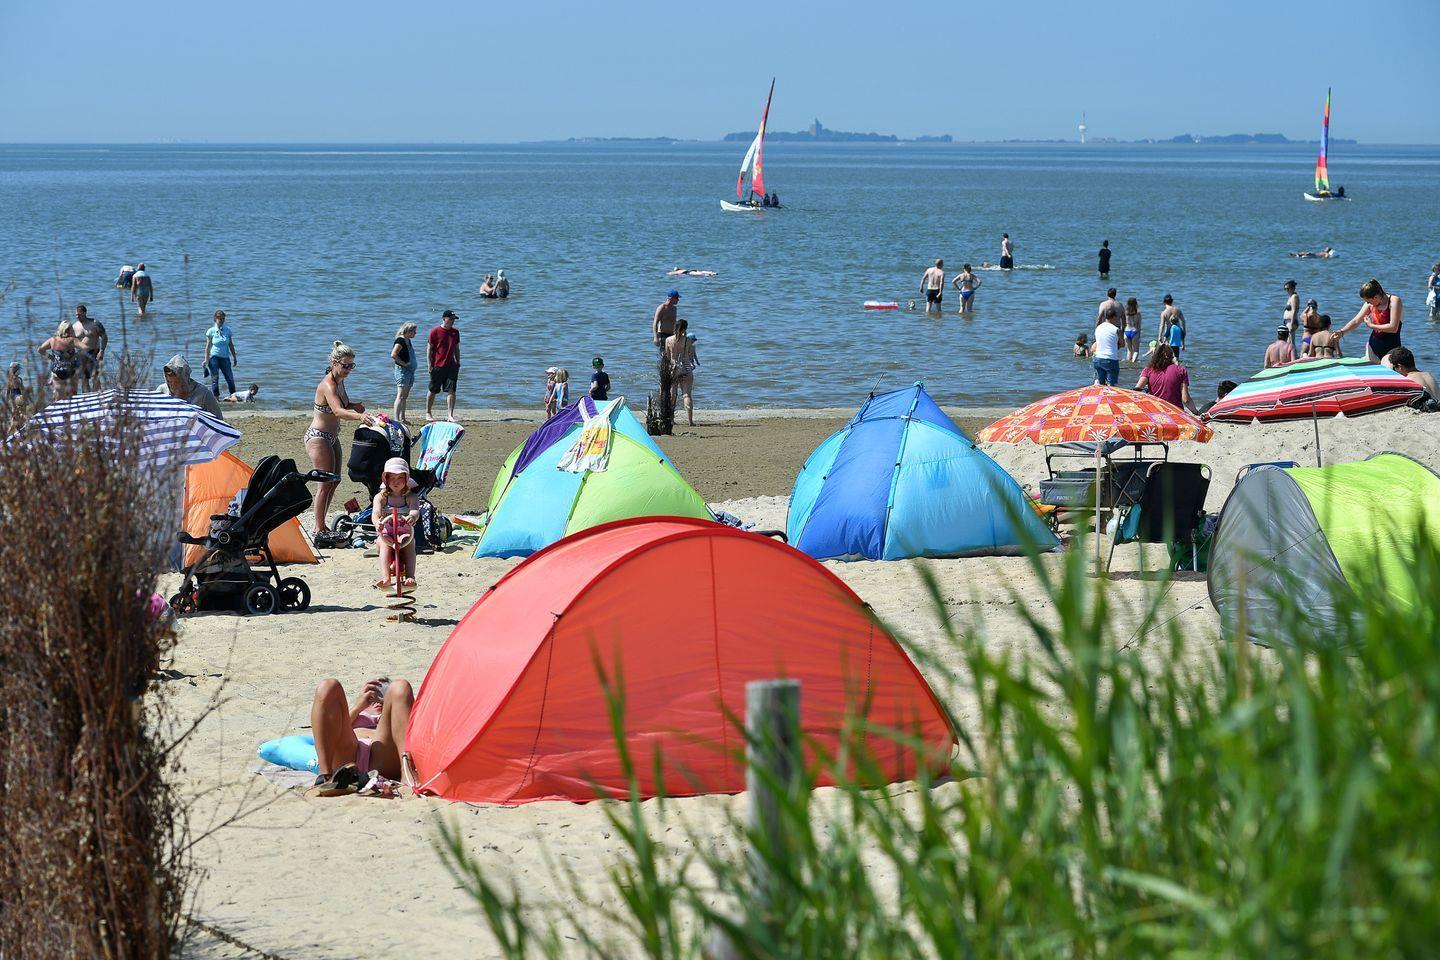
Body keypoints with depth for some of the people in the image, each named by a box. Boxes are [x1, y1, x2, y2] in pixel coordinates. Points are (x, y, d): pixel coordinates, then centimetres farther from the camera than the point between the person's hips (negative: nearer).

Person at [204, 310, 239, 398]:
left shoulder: (228, 330, 6)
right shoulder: (211, 331, -3)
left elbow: (231, 345, 13)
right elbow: (208, 347, -1)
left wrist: (234, 358, 14)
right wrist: (206, 360, -7)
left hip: (225, 358, 3)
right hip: (214, 357, -3)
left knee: (230, 379, 2)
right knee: (215, 379, -3)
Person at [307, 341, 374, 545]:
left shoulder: (339, 382, 5)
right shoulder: (328, 385, -24)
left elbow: (345, 405, 20)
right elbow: (338, 411, -41)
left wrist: (356, 407, -4)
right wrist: (359, 417, -58)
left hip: (332, 437, 10)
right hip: (318, 437, -10)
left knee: (334, 481, 15)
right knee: (325, 483, -13)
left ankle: (321, 526, 24)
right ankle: (320, 532, -13)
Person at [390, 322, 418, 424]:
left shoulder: (408, 341, 15)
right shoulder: (400, 340, -13)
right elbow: (393, 355, -24)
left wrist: (414, 363, 13)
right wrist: (404, 363, -18)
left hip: (410, 370, 10)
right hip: (402, 370, -10)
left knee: (405, 396, 11)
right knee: (401, 396, -12)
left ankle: (402, 419, 14)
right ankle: (396, 419, -15)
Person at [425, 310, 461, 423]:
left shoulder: (455, 332, 9)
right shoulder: (435, 332, -4)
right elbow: (429, 349, -3)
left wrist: (458, 363, 14)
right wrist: (429, 364, -8)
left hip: (451, 366, 3)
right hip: (437, 366, -3)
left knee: (451, 391, -6)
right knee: (433, 391, 8)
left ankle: (450, 415, -6)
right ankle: (428, 413, 24)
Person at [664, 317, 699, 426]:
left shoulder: (669, 340, -2)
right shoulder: (688, 340, -6)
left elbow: (667, 358, 3)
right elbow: (690, 356, 0)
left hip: (673, 368, 1)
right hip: (686, 368, -1)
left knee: (672, 395, 9)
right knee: (687, 394, -1)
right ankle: (690, 420, -7)